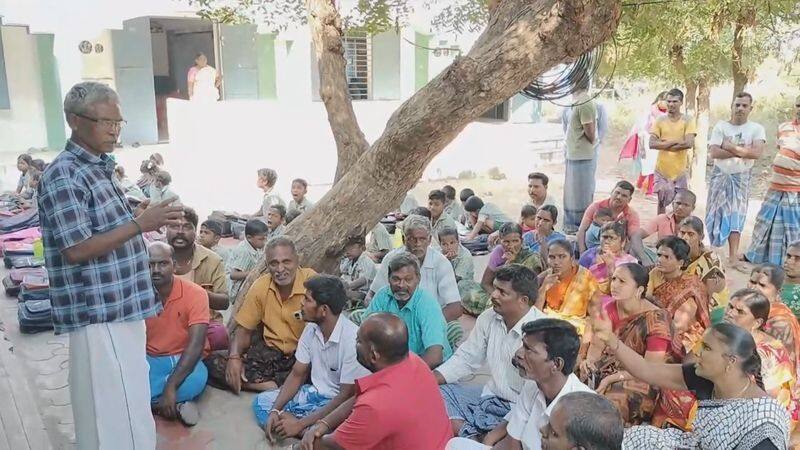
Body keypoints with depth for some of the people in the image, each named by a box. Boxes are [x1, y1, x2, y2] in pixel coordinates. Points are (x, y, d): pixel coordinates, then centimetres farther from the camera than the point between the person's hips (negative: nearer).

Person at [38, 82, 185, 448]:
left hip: (120, 307, 9)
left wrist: (146, 221, 7)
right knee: (114, 410, -2)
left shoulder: (98, 168, 13)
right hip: (98, 314, -9)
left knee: (125, 406, 19)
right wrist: (140, 224, -21)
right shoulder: (64, 176, -16)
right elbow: (76, 250, -21)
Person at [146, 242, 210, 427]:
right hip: (151, 360, 2)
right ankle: (177, 405, -21)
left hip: (184, 359, -1)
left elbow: (196, 345, -23)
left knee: (197, 379, -37)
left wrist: (171, 386, -34)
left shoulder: (195, 294, -16)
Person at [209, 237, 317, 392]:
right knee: (212, 362, -12)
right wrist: (234, 357, -13)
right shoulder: (260, 286, -1)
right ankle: (273, 386, -16)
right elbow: (244, 328, 5)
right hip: (269, 352, 5)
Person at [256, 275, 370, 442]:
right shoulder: (311, 328, -3)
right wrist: (275, 410, -11)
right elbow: (297, 374, 5)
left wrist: (300, 424, -23)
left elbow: (347, 396, -24)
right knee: (261, 401, -1)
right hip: (314, 392, 8)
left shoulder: (352, 339, -27)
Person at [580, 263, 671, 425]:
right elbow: (597, 346, -1)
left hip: (639, 380, -5)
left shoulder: (656, 319, -16)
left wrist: (612, 378, -24)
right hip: (609, 367, 5)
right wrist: (589, 360, -23)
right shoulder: (609, 309, 2)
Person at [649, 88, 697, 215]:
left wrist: (664, 144, -13)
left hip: (681, 170, -1)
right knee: (662, 202, 10)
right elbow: (652, 144, -10)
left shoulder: (688, 120, -4)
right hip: (662, 169, 1)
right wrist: (675, 141, -16)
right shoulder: (660, 120, 0)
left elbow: (689, 143, -16)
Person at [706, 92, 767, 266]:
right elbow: (713, 152, -15)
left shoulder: (756, 129, -4)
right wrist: (742, 151, -17)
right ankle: (713, 248, 19)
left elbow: (756, 153, -20)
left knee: (736, 215, -3)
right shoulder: (721, 126, -3)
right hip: (720, 175, 1)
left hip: (741, 177, -1)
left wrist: (730, 147, -16)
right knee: (716, 213, 7)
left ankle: (733, 255, -1)